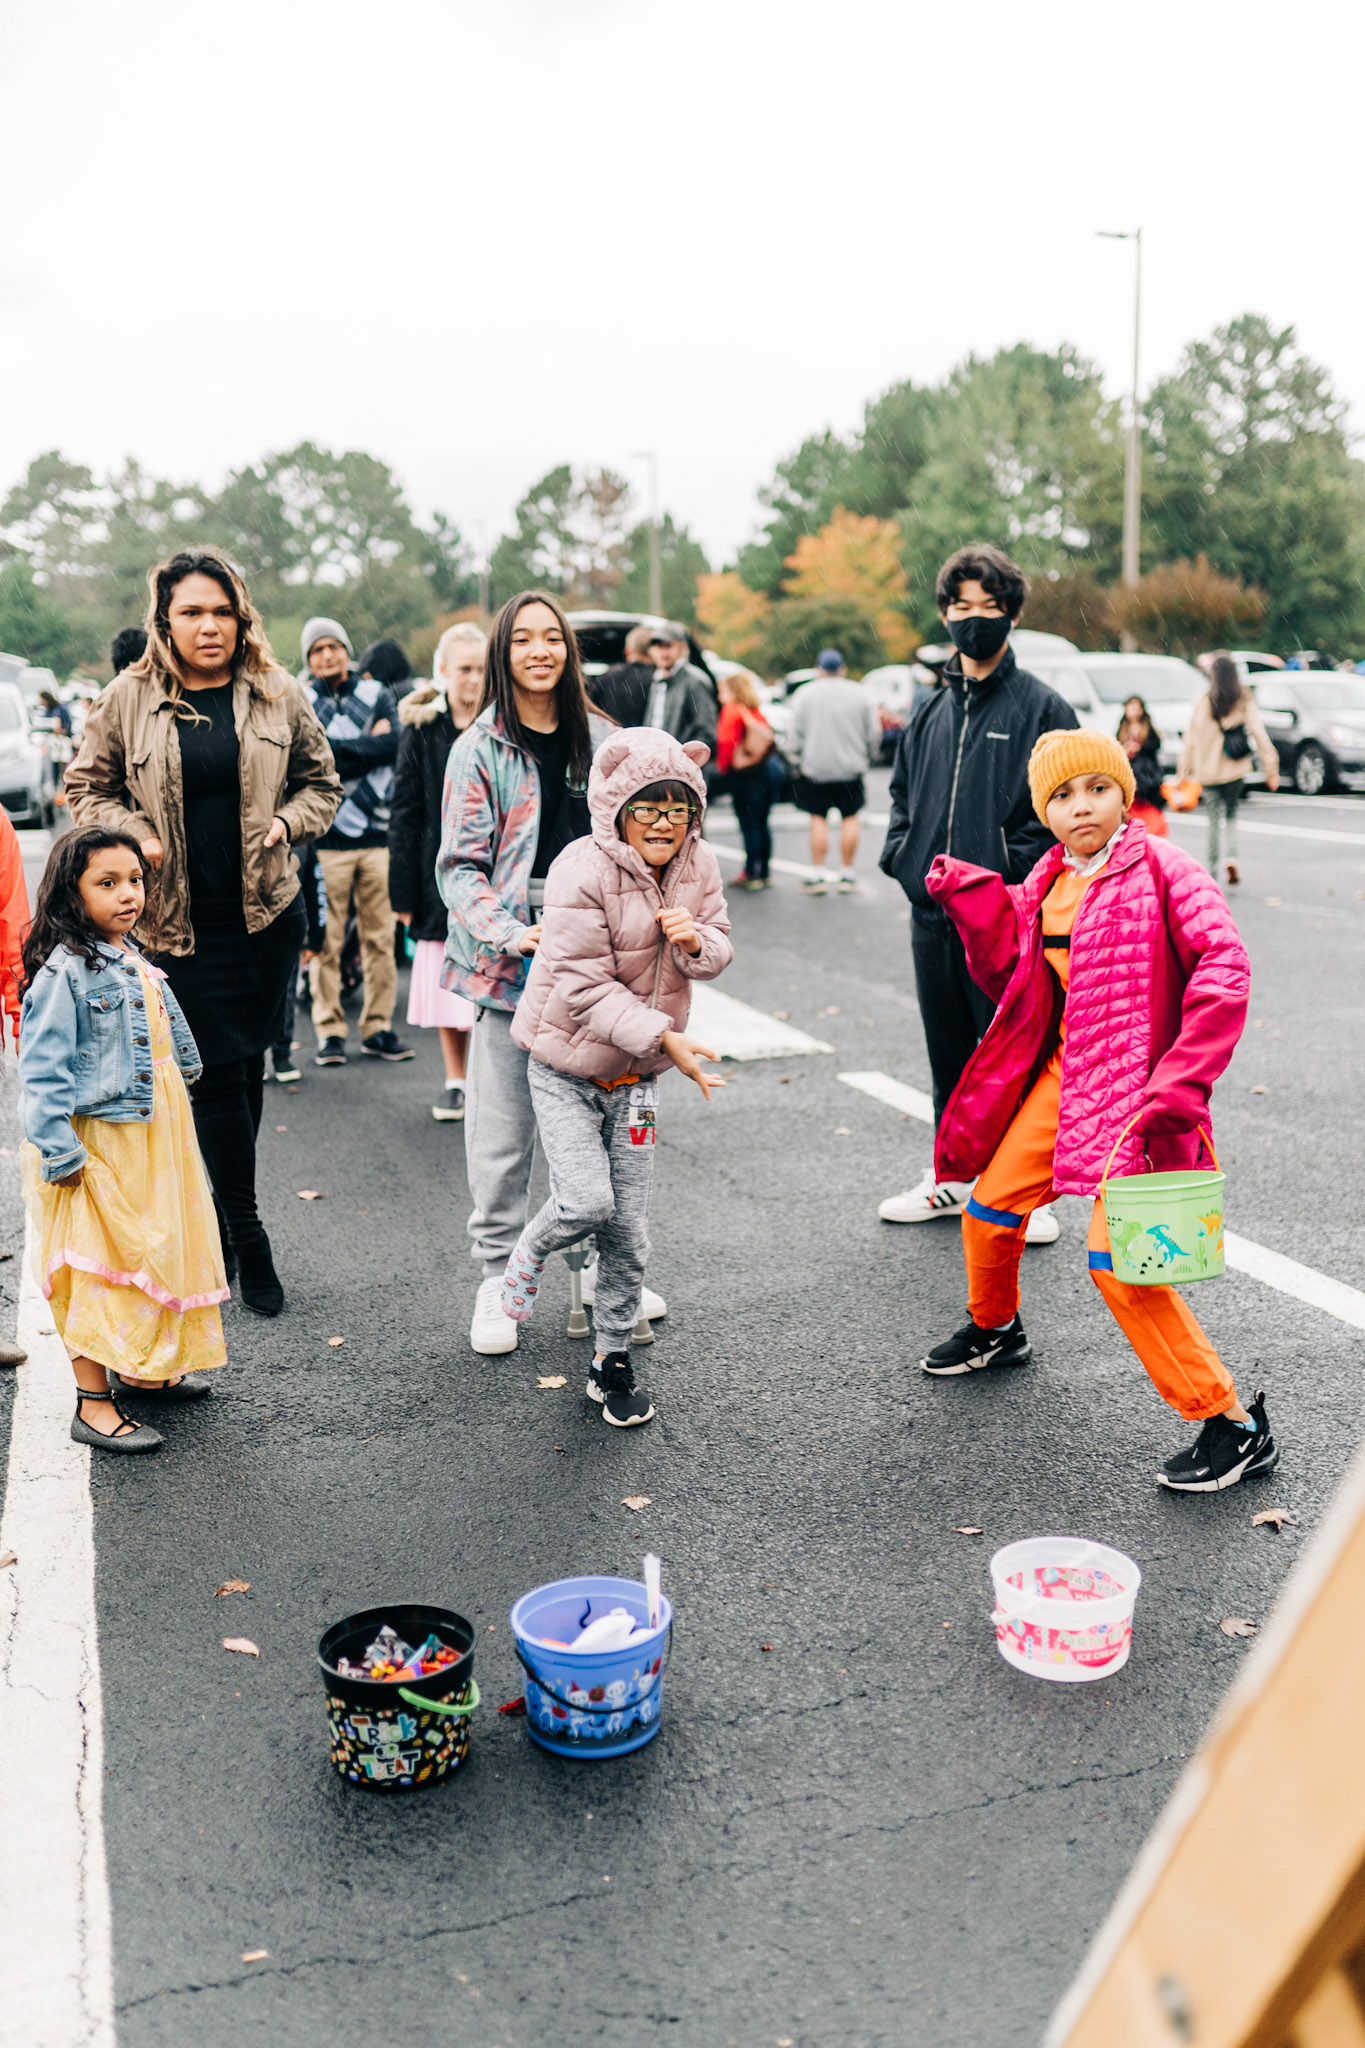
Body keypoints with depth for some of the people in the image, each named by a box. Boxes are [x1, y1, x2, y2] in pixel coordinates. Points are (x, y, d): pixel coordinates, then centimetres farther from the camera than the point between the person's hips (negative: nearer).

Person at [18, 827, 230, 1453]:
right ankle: (93, 1402, 4)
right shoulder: (64, 971, -16)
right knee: (100, 1263, -5)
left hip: (152, 1136, 9)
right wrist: (58, 1150, -22)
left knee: (156, 1250, 17)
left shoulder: (134, 960, 10)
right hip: (98, 1145, -9)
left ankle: (140, 1370, 34)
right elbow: (42, 1068, -18)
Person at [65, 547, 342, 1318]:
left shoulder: (279, 697, 4)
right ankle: (247, 1234, 7)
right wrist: (135, 836, -9)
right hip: (177, 921, -2)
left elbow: (322, 783, 13)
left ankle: (220, 1211, 26)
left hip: (265, 914, 2)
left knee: (248, 1066, 8)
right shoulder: (128, 700, 1)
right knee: (219, 1073, -4)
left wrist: (286, 823, -6)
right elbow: (87, 788, 9)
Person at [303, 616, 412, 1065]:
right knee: (326, 940, -2)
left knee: (381, 936, 4)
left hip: (378, 834, 2)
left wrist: (335, 748, -6)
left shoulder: (378, 694, 13)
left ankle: (378, 1026, 12)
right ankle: (329, 1030, 5)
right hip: (327, 837, -2)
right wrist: (367, 743, -7)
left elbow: (392, 745, -4)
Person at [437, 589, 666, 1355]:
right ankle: (497, 1279, 15)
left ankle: (603, 1267, 25)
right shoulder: (481, 750, -2)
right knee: (502, 1133, 1)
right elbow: (459, 867, -5)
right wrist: (513, 935, -19)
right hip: (511, 968, -3)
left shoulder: (601, 740, 10)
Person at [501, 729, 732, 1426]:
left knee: (628, 1232, 6)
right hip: (566, 1069, -4)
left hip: (635, 1078, 5)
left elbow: (719, 951, 7)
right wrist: (665, 1037, -28)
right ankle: (531, 1251, 18)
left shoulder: (698, 865, -2)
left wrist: (694, 939, -17)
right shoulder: (582, 871, -20)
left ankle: (613, 1360, 24)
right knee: (587, 1201, -18)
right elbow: (584, 988, -23)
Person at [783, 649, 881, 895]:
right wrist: (869, 757, 20)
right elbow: (874, 732, 5)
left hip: (815, 767, -1)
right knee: (850, 818, 8)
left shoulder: (806, 693, -3)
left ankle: (818, 875, 3)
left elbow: (793, 732, -3)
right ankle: (847, 874, 9)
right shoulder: (859, 693, 1)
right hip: (850, 768, 1)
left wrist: (796, 762, 7)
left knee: (818, 819, 5)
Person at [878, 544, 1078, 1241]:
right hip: (932, 917, 6)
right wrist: (903, 857, 5)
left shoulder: (1042, 707, -4)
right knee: (949, 1053, 16)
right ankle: (954, 1177, 30)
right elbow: (903, 793, 22)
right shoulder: (931, 711, 13)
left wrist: (1000, 872, -16)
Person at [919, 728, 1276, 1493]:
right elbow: (1009, 977, 15)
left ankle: (1235, 1426, -5)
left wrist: (1179, 1086, -28)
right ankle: (995, 1330, 48)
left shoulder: (1160, 868, -13)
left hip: (1132, 1086, -7)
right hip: (1063, 1071, 7)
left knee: (1116, 1258, -16)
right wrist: (975, 903, 1)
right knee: (991, 1206, 16)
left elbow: (1224, 967, -22)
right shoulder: (1049, 882, 9)